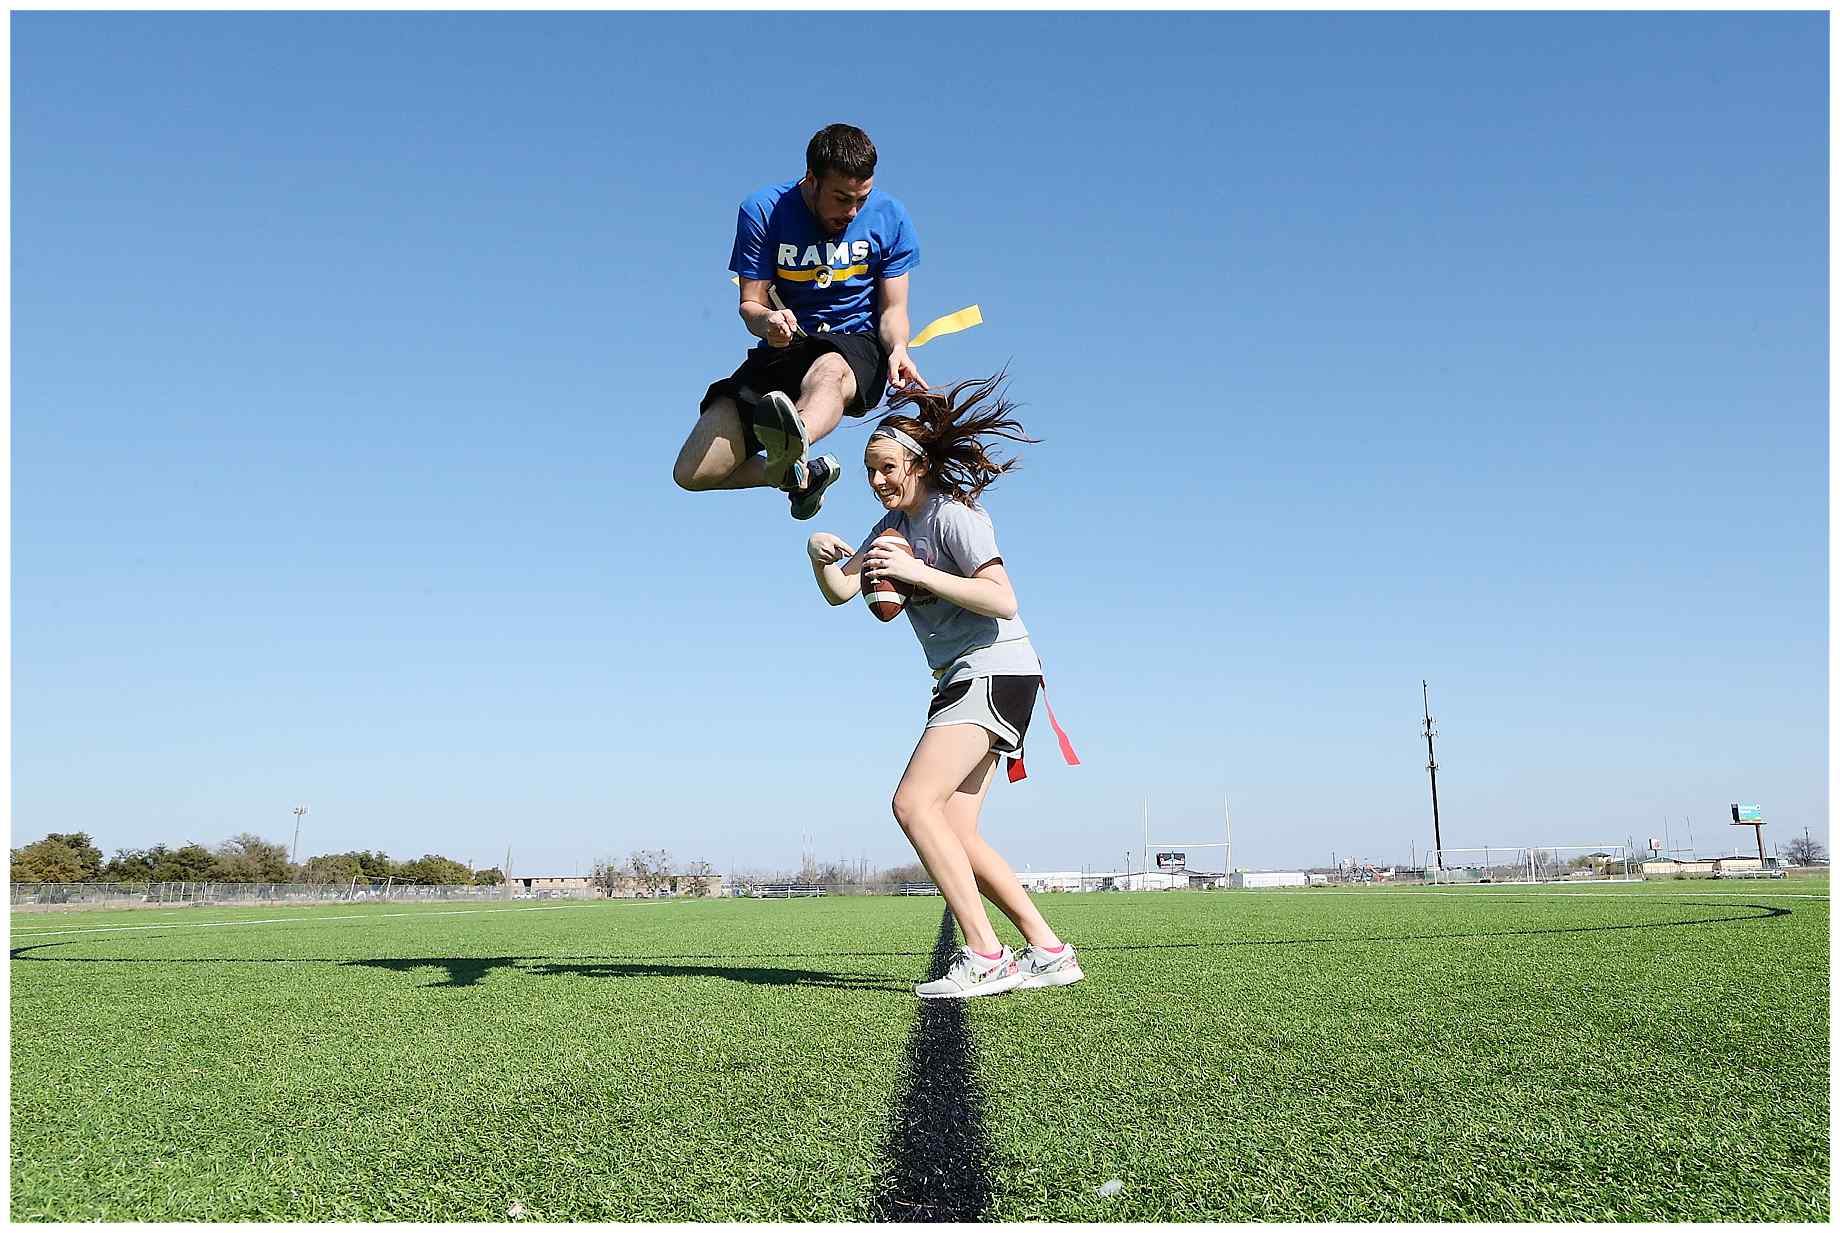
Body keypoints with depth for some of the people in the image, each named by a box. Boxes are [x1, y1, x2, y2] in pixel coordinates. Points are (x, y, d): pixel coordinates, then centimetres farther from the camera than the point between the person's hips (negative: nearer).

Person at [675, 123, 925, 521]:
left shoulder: (890, 217, 0)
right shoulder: (763, 211, -4)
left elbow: (892, 308, 2)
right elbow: (751, 304, -5)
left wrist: (897, 347, -23)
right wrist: (766, 321, -31)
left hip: (855, 344, -2)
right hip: (784, 349, 2)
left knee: (828, 371, -44)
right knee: (692, 473, -10)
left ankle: (794, 445, -76)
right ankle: (802, 472, 11)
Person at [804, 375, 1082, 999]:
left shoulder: (954, 513, -9)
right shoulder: (894, 524, 17)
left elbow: (1003, 600, -20)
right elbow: (840, 592, 11)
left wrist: (914, 571, -26)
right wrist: (821, 554, -10)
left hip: (996, 671, -9)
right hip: (960, 681, 9)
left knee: (914, 803, -22)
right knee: (954, 832, 1)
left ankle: (985, 956, -22)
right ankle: (1049, 951, 4)